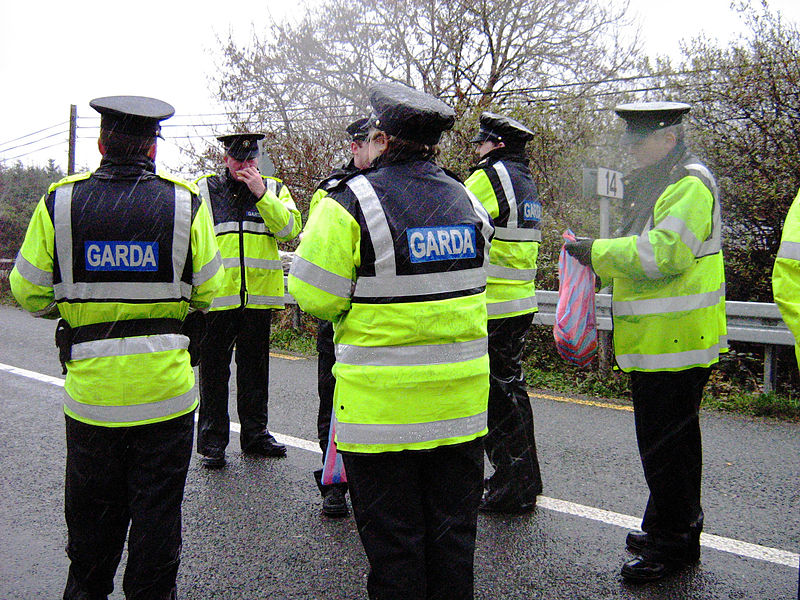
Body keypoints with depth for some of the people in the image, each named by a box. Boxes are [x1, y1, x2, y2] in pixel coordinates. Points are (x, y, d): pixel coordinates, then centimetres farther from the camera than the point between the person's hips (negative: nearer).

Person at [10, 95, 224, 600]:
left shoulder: (59, 202, -5)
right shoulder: (186, 204, -6)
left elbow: (29, 292, 0)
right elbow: (206, 293, -1)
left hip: (90, 384, 1)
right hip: (165, 388, -1)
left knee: (92, 509, 19)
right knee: (157, 510, 12)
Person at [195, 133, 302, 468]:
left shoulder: (274, 189, 9)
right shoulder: (204, 189, 6)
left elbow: (290, 228, -7)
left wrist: (262, 195, -14)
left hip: (259, 295, 2)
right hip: (216, 297, -1)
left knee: (255, 367, 12)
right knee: (214, 370, 3)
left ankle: (255, 434, 25)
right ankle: (212, 442, 14)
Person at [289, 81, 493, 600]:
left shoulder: (351, 202, -13)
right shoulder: (467, 201, 7)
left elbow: (315, 297, -12)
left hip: (383, 406, -5)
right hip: (461, 401, 6)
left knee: (393, 538, 8)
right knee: (453, 531, 16)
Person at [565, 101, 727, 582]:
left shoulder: (691, 184, -14)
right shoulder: (657, 183, 19)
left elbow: (663, 253, -24)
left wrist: (598, 252, -16)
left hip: (676, 343, -11)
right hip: (658, 342, 11)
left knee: (665, 443, -4)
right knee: (673, 438, 19)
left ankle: (675, 542, 9)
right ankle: (667, 526, 32)